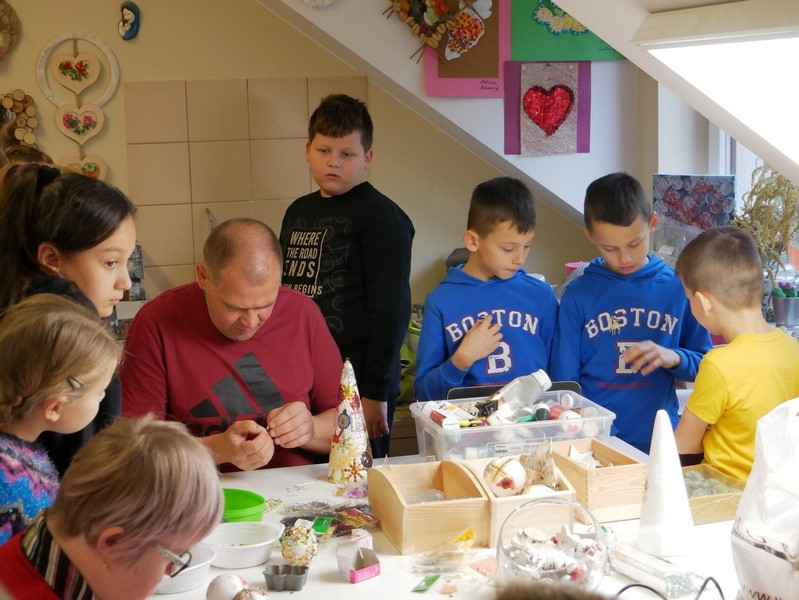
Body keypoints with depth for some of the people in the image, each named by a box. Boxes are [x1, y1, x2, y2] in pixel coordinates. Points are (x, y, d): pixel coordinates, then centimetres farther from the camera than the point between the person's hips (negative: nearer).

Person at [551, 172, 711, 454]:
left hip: (661, 442, 1)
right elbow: (565, 381, 7)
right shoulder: (578, 295, 4)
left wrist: (674, 358, -7)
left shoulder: (679, 288, 7)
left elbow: (704, 365, 13)